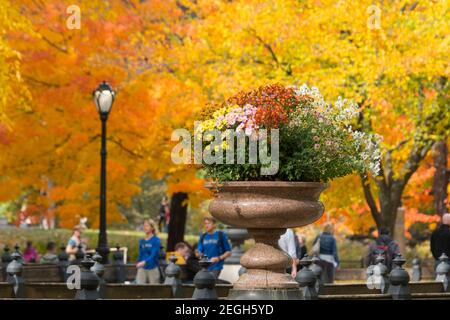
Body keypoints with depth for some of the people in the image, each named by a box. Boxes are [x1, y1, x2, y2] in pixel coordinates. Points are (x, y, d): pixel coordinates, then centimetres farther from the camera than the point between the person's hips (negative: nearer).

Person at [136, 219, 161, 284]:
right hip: (142, 269, 4)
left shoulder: (156, 240, -7)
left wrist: (144, 262, -34)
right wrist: (138, 265, 13)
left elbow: (154, 254, -19)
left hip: (153, 268, -4)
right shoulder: (142, 241, 9)